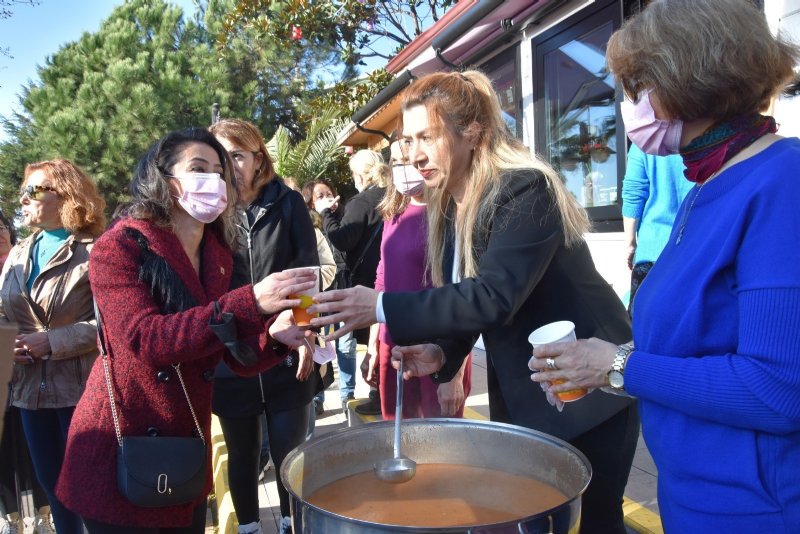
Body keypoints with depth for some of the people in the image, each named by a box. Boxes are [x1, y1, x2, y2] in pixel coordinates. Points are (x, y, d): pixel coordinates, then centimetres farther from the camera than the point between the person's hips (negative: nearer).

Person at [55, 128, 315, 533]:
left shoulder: (218, 256, 4)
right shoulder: (121, 245, -13)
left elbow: (235, 354, 3)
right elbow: (143, 338, -27)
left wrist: (274, 336, -19)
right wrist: (250, 303, -35)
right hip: (119, 450, -5)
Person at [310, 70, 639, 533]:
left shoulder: (525, 190, -23)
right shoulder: (448, 208, 3)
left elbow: (493, 297, -34)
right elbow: (463, 295, 7)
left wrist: (382, 307, -33)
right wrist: (442, 352, -12)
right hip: (520, 393, 7)